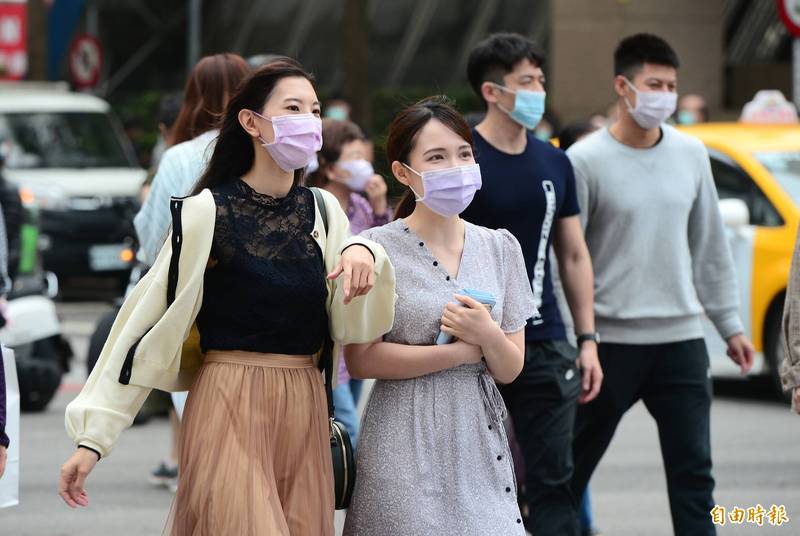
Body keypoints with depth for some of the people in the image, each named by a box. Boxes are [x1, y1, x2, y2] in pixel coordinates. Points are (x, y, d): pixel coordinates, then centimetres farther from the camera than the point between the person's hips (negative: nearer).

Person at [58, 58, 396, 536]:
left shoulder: (323, 211, 8)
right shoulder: (207, 213, -6)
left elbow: (354, 327, 2)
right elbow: (147, 323, -6)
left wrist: (364, 255, -18)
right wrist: (91, 439, -9)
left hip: (305, 410, 5)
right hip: (229, 406, -5)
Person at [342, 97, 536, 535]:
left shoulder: (501, 247, 9)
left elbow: (510, 369, 8)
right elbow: (361, 361, -11)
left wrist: (489, 335, -14)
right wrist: (460, 352, -10)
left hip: (481, 445, 4)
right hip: (406, 452, -4)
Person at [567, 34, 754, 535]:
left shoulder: (691, 154, 7)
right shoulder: (587, 160, -8)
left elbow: (710, 246, 15)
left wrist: (730, 324, 13)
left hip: (681, 339, 4)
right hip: (610, 340, -4)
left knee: (694, 474, 2)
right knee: (570, 472, 6)